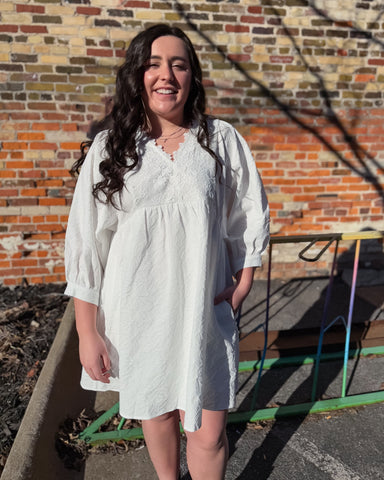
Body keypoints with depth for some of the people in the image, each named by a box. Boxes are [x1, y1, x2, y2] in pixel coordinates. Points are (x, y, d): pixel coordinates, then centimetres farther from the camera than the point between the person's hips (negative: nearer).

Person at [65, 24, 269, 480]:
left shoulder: (222, 140, -2)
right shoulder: (109, 149, -4)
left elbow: (250, 219, 8)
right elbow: (86, 245, -3)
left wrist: (243, 286, 2)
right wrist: (88, 332, -4)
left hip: (205, 313, 0)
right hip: (137, 314, 1)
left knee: (208, 432, 6)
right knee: (156, 412, 21)